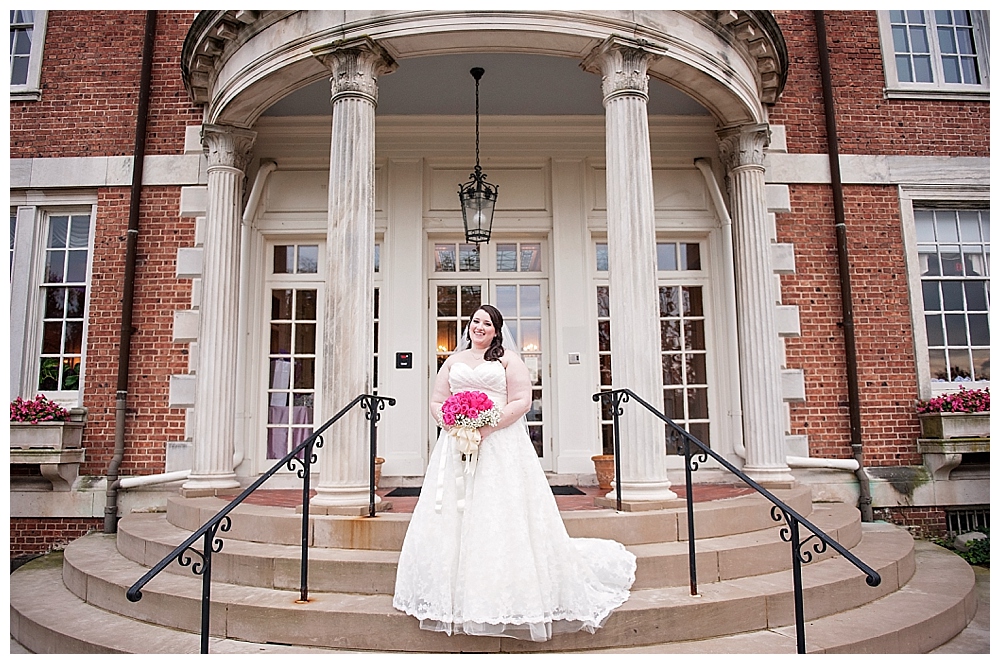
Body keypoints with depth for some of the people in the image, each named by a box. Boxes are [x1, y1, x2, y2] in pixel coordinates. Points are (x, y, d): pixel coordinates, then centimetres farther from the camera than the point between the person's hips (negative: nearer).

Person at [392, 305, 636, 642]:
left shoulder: (508, 359, 5)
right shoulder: (453, 361, 17)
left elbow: (522, 401, -5)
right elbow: (437, 402, 14)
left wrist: (487, 427, -16)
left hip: (500, 445, -4)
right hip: (456, 445, 4)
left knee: (500, 516, -5)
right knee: (452, 515, 2)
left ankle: (511, 594, 6)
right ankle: (452, 593, 13)